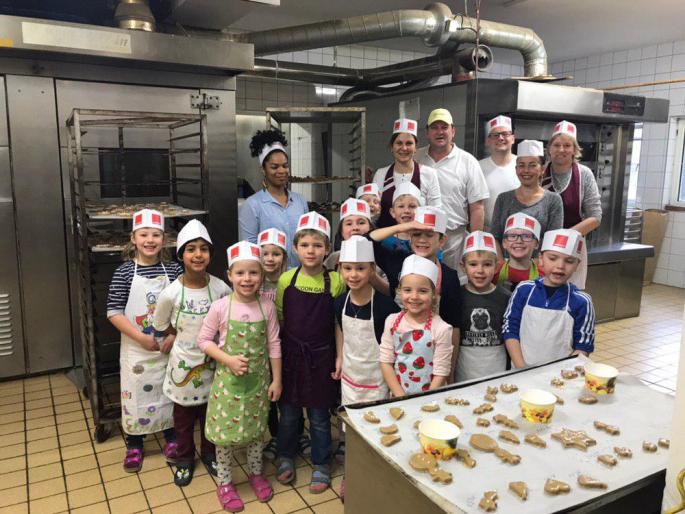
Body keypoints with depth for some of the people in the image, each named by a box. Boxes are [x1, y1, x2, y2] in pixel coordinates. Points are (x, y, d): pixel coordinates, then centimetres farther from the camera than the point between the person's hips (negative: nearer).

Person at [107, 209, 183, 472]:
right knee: (135, 393, 10)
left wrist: (175, 335, -13)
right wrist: (141, 337, -16)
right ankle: (134, 445, 31)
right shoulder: (124, 272, -9)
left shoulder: (174, 270, -4)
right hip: (136, 349, -1)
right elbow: (114, 312, -10)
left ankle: (172, 438, 35)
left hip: (170, 347, 1)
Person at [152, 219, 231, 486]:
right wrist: (188, 339, 1)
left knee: (210, 411, 19)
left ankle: (209, 453, 42)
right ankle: (185, 459, 39)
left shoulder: (221, 288, -16)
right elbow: (161, 325, -1)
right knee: (183, 415, 17)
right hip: (184, 363, -1)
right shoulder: (171, 293, -19)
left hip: (212, 361, 1)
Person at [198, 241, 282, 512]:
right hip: (228, 380, -2)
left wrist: (276, 379, 0)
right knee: (225, 431, 10)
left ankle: (256, 473, 41)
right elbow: (204, 340, -6)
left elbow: (274, 345, -2)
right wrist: (228, 359, -18)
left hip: (258, 380, 2)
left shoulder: (267, 307, -8)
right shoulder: (220, 307, -14)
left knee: (256, 429, 18)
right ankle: (225, 482, 31)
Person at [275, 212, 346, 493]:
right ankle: (286, 458, 38)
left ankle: (321, 465, 32)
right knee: (288, 413, 15)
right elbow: (278, 318, 4)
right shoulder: (287, 279, -4)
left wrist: (339, 356, -10)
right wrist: (276, 352, 2)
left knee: (319, 416, 12)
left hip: (321, 357, -1)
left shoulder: (335, 281, -8)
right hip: (290, 354, 1)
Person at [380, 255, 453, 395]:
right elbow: (386, 362, -2)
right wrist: (401, 397, -8)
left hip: (430, 399, -2)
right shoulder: (392, 321, -4)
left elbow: (441, 374, -10)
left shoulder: (441, 329, -13)